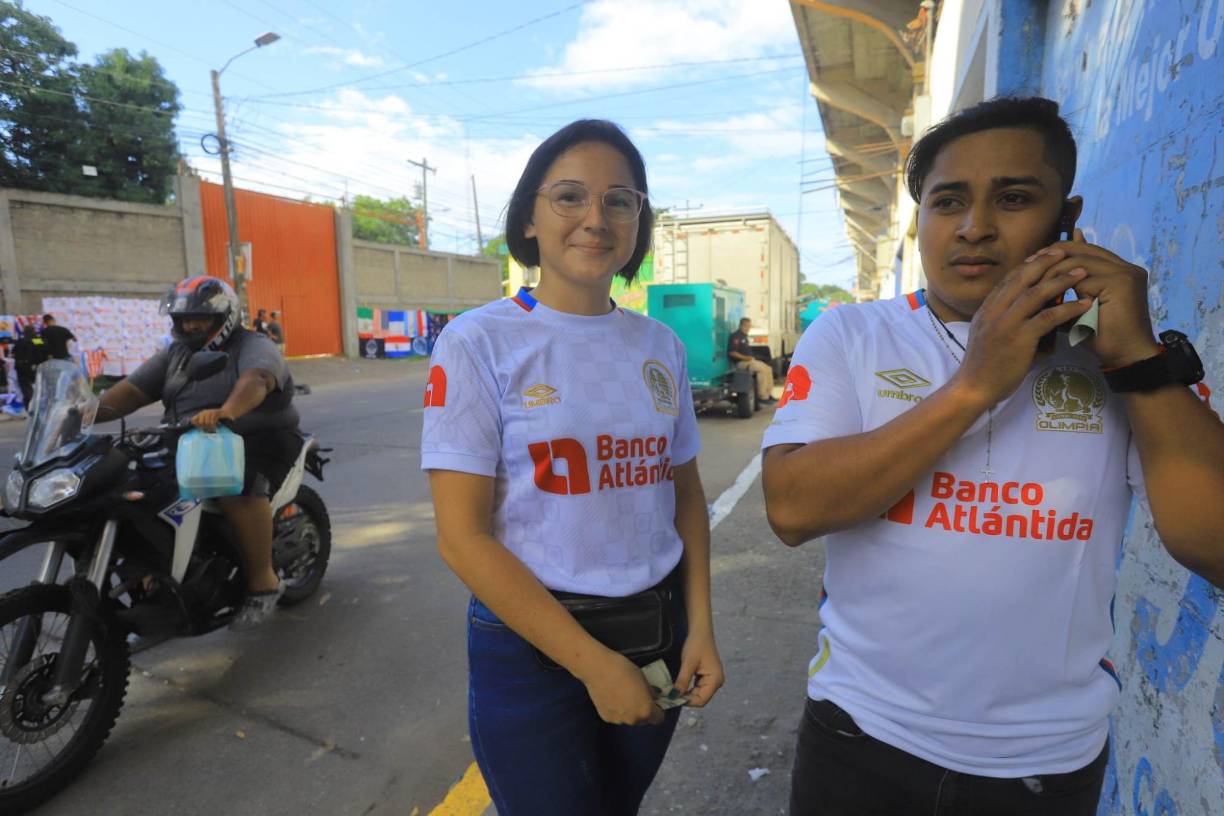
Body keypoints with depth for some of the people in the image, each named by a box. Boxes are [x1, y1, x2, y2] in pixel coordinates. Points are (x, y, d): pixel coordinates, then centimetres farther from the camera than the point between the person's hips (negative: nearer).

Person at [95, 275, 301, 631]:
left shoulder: (255, 347, -6)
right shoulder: (174, 355, 18)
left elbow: (255, 380, -29)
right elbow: (132, 390, 6)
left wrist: (226, 412, -49)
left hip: (259, 442, -7)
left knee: (238, 488, -36)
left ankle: (263, 581, -24)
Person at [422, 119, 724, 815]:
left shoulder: (662, 345, 2)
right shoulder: (479, 341, -12)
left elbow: (686, 493, 9)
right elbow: (463, 537, -16)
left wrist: (701, 627, -3)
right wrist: (593, 663, -16)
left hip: (659, 635, 5)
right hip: (530, 643, -4)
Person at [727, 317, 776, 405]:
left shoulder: (744, 337, 20)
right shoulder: (736, 337, -11)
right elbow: (732, 352, -20)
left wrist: (751, 357, 9)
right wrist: (745, 358, -22)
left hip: (749, 361, 10)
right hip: (741, 362, -10)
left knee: (768, 369, 1)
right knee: (762, 369, -24)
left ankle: (769, 394, 3)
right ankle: (762, 397, -18)